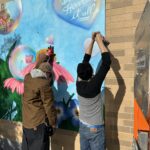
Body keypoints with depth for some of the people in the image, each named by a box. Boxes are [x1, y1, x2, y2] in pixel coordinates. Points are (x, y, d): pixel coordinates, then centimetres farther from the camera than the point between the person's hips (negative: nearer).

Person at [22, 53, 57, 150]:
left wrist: (42, 59, 40)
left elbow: (36, 68, 27)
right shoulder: (44, 84, -18)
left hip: (26, 121, 8)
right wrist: (53, 123, -5)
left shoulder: (28, 77, 3)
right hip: (39, 122, -8)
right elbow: (49, 106, -15)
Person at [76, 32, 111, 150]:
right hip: (96, 130, -6)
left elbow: (85, 60, 1)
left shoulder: (79, 83, -9)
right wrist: (100, 41, -14)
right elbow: (107, 62, -23)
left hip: (83, 127, 6)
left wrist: (92, 41, 5)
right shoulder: (94, 85, -24)